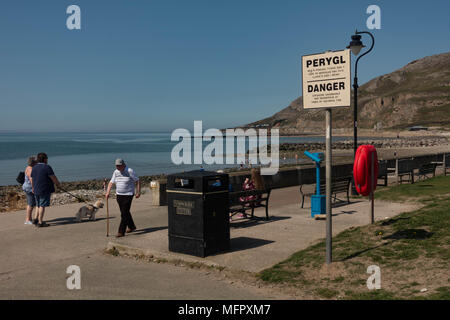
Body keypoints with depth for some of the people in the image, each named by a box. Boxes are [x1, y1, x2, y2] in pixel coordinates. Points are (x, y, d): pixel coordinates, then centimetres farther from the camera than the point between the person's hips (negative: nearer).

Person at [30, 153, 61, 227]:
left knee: (39, 206, 20)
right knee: (42, 206, -3)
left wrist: (33, 188, 28)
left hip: (36, 190, 7)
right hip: (45, 190, -7)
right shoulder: (47, 167, -13)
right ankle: (40, 222, -1)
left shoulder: (34, 168, 10)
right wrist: (58, 184, 5)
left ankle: (37, 220, 21)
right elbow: (53, 178, -12)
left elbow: (32, 180, 16)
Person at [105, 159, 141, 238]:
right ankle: (131, 227, 35)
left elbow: (137, 181, -7)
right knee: (124, 212, 16)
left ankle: (121, 232, -7)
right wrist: (108, 192, -6)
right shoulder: (116, 172, 5)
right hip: (119, 195, 6)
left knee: (124, 214, -9)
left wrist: (138, 192, -11)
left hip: (128, 195, -6)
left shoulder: (130, 171, -12)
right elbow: (111, 182, 7)